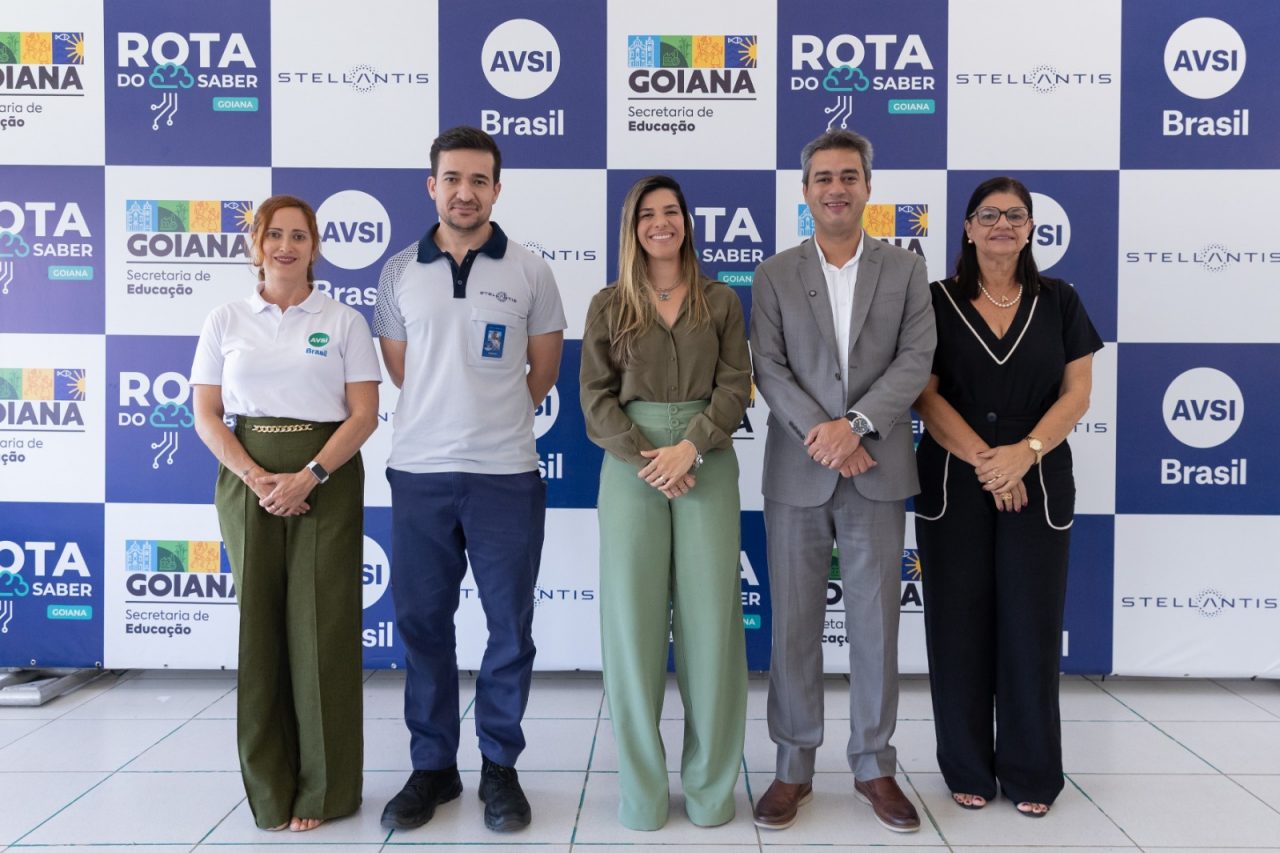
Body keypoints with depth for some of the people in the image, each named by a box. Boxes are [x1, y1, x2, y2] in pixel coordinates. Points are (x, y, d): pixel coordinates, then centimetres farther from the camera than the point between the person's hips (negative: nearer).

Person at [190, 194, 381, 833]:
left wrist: (309, 476, -14)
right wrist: (255, 479, -11)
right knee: (259, 624, 4)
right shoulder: (225, 322, 9)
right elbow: (206, 415, 4)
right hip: (247, 480, 2)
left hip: (326, 479, -1)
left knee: (321, 626, -2)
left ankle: (322, 789, 12)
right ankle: (268, 787, 18)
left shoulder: (343, 322, 5)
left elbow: (364, 415, -1)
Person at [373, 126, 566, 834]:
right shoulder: (400, 273, 7)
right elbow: (400, 370, 16)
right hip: (418, 472, 2)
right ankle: (432, 766, 23)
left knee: (510, 628, 5)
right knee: (421, 624, 8)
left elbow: (543, 372, 10)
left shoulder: (530, 273, 2)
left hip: (505, 474, -1)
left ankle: (500, 766, 21)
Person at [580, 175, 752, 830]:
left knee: (709, 616, 1)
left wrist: (690, 448, -13)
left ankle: (711, 781, 13)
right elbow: (596, 396, 1)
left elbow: (735, 385, 1)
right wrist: (646, 459, -12)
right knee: (633, 615, 1)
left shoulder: (721, 301, 9)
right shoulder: (608, 306, 8)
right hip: (630, 467, 0)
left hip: (707, 464, 0)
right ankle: (641, 783, 13)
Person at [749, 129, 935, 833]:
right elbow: (769, 367, -2)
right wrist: (820, 436, -15)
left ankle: (874, 766, 22)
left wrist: (856, 425, -15)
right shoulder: (775, 274, 6)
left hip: (877, 473, 1)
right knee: (794, 624, 6)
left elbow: (916, 359, -2)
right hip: (796, 472, 0)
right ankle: (793, 767, 19)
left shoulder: (905, 269, 7)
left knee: (875, 623, 7)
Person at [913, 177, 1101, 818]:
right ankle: (968, 768, 19)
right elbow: (926, 397, -4)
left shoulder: (1058, 301, 6)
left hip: (1039, 485, 1)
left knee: (1031, 625, 5)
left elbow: (1076, 393, 1)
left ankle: (1031, 772, 20)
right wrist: (985, 463, -13)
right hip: (953, 486, -1)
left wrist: (1025, 452, -14)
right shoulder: (937, 301, 2)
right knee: (960, 625, 4)